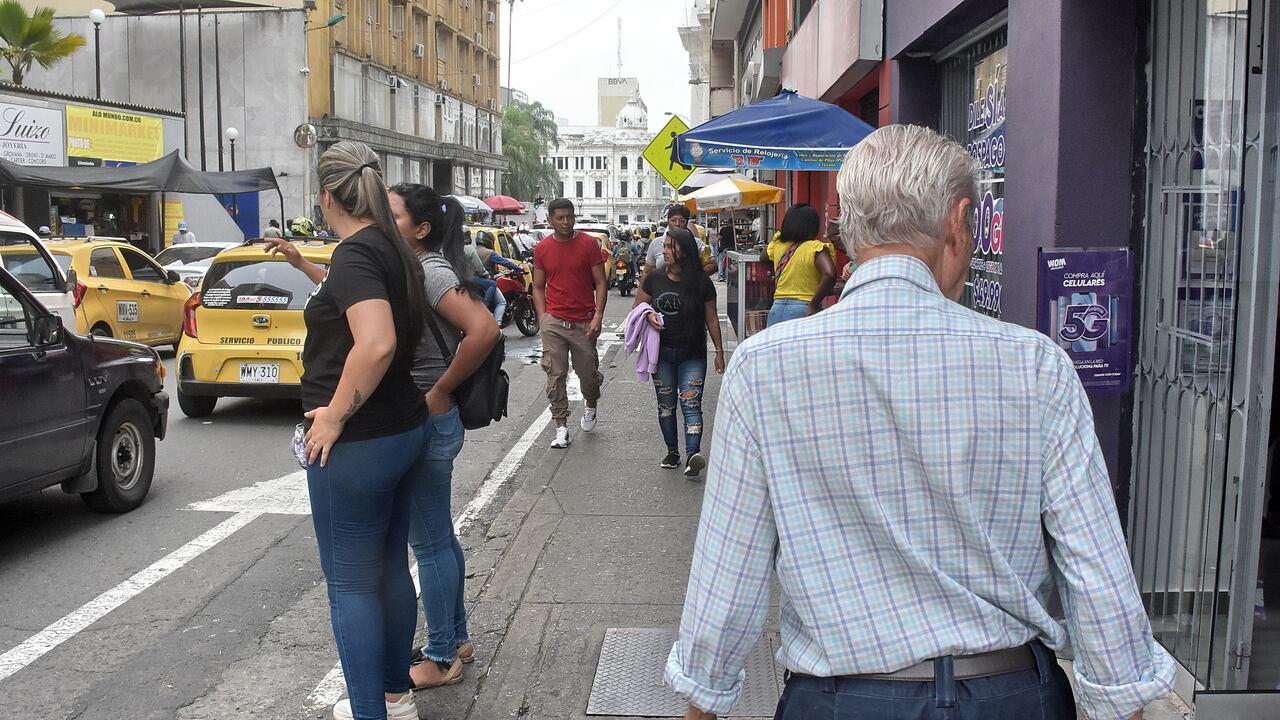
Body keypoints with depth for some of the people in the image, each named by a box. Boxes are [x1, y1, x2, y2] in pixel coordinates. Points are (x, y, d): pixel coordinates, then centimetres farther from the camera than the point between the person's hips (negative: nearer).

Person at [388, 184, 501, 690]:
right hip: (423, 421, 10)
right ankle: (457, 639, 32)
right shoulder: (414, 270, 11)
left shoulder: (429, 271, -17)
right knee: (438, 537, 18)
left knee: (429, 543, 1)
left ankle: (441, 659, 15)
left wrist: (441, 392, -22)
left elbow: (483, 330, -30)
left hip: (426, 422, -10)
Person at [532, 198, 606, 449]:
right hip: (554, 322, 1)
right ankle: (561, 427, 7)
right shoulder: (542, 248, 5)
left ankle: (590, 405, 38)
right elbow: (538, 287, 12)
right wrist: (542, 316, 0)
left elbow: (600, 283, 1)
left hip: (584, 322, -1)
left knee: (589, 373, 6)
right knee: (555, 376, -1)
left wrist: (598, 316, -9)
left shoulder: (589, 244, 0)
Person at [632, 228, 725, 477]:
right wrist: (648, 314, -11)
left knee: (691, 404, -12)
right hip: (662, 353, 3)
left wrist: (719, 351, 3)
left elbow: (711, 319, 2)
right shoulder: (654, 279, 1)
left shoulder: (701, 282, -6)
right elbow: (637, 307, 12)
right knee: (666, 404, 10)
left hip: (692, 355, -3)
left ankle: (692, 455, -23)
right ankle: (672, 452, 22)